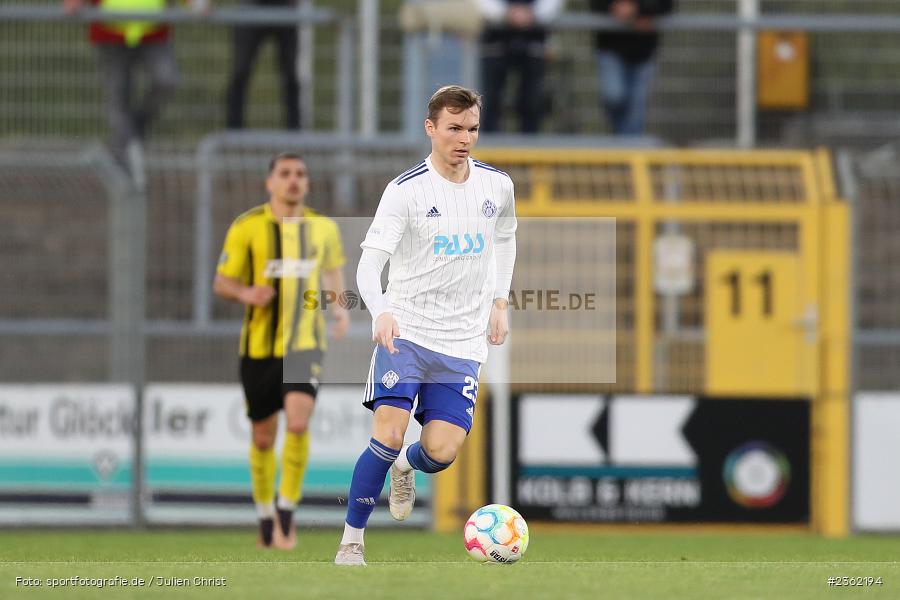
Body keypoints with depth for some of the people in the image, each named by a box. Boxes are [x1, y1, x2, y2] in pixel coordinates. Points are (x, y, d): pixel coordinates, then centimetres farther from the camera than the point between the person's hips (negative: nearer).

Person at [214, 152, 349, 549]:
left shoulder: (323, 228, 6)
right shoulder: (247, 227, -2)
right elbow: (222, 282, 2)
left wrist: (339, 308, 6)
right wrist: (246, 293, -20)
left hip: (306, 342, 0)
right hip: (260, 345, 0)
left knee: (298, 421, -22)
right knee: (263, 437, 8)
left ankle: (287, 509, -9)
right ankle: (265, 514, 30)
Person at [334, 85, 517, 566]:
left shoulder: (497, 186, 4)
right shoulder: (406, 190, -10)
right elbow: (369, 262, -17)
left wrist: (499, 302, 18)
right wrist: (381, 313, -36)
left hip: (463, 343, 3)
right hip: (407, 331, -3)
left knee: (442, 451, -7)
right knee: (388, 434, -17)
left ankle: (405, 469, 30)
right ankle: (351, 544, -6)